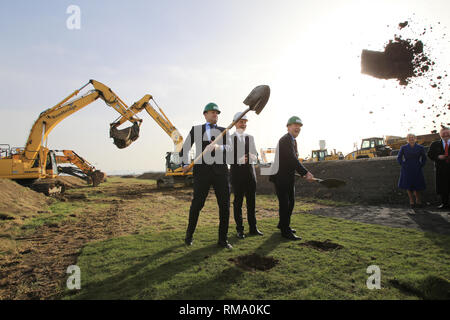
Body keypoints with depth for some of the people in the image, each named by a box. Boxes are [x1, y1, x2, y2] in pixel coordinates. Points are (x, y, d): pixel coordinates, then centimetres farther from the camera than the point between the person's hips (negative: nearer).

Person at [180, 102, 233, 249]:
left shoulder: (224, 131, 14)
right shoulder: (196, 129, 10)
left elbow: (229, 148, -3)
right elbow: (185, 148, 15)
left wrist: (217, 146, -23)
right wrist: (185, 165, 0)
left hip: (220, 171, 2)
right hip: (202, 171, -2)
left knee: (224, 205, -2)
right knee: (197, 204, 0)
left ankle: (223, 239, 10)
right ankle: (189, 234, 24)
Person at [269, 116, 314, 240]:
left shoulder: (293, 141, 17)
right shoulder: (285, 140, -16)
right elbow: (293, 159, -24)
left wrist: (304, 174, 9)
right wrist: (306, 172, -25)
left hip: (289, 177, 10)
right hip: (281, 177, -10)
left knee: (291, 202, 17)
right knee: (284, 203, -4)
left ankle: (283, 224, 34)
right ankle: (285, 231, 5)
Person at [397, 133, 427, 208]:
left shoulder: (420, 148, 5)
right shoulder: (403, 148, 4)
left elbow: (424, 158, 14)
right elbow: (399, 158, 10)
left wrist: (421, 165, 4)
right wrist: (403, 165, -1)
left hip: (416, 169, 0)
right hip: (407, 170, 0)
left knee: (416, 186, 1)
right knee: (408, 186, 2)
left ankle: (418, 200, 19)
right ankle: (411, 201, 13)